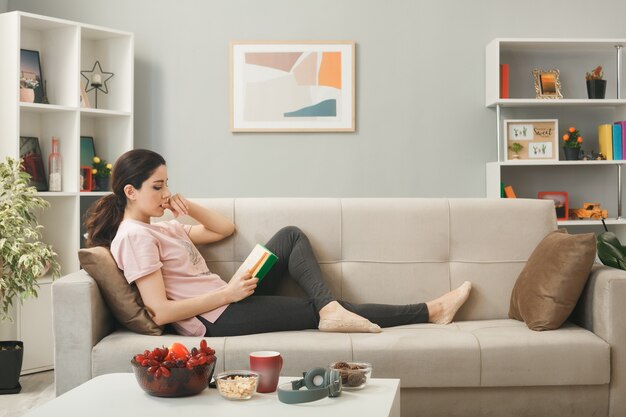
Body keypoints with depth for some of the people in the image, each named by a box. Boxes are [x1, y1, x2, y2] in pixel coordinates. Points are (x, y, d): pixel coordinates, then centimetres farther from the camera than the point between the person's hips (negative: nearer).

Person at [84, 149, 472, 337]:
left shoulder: (161, 227, 15)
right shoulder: (134, 237, -14)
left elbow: (225, 228, 21)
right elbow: (160, 311, -22)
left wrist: (187, 207, 5)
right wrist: (226, 293, -21)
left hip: (229, 301, 10)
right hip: (219, 320, -10)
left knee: (292, 236, 8)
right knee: (320, 309, -6)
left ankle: (331, 310, -13)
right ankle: (428, 311, 5)